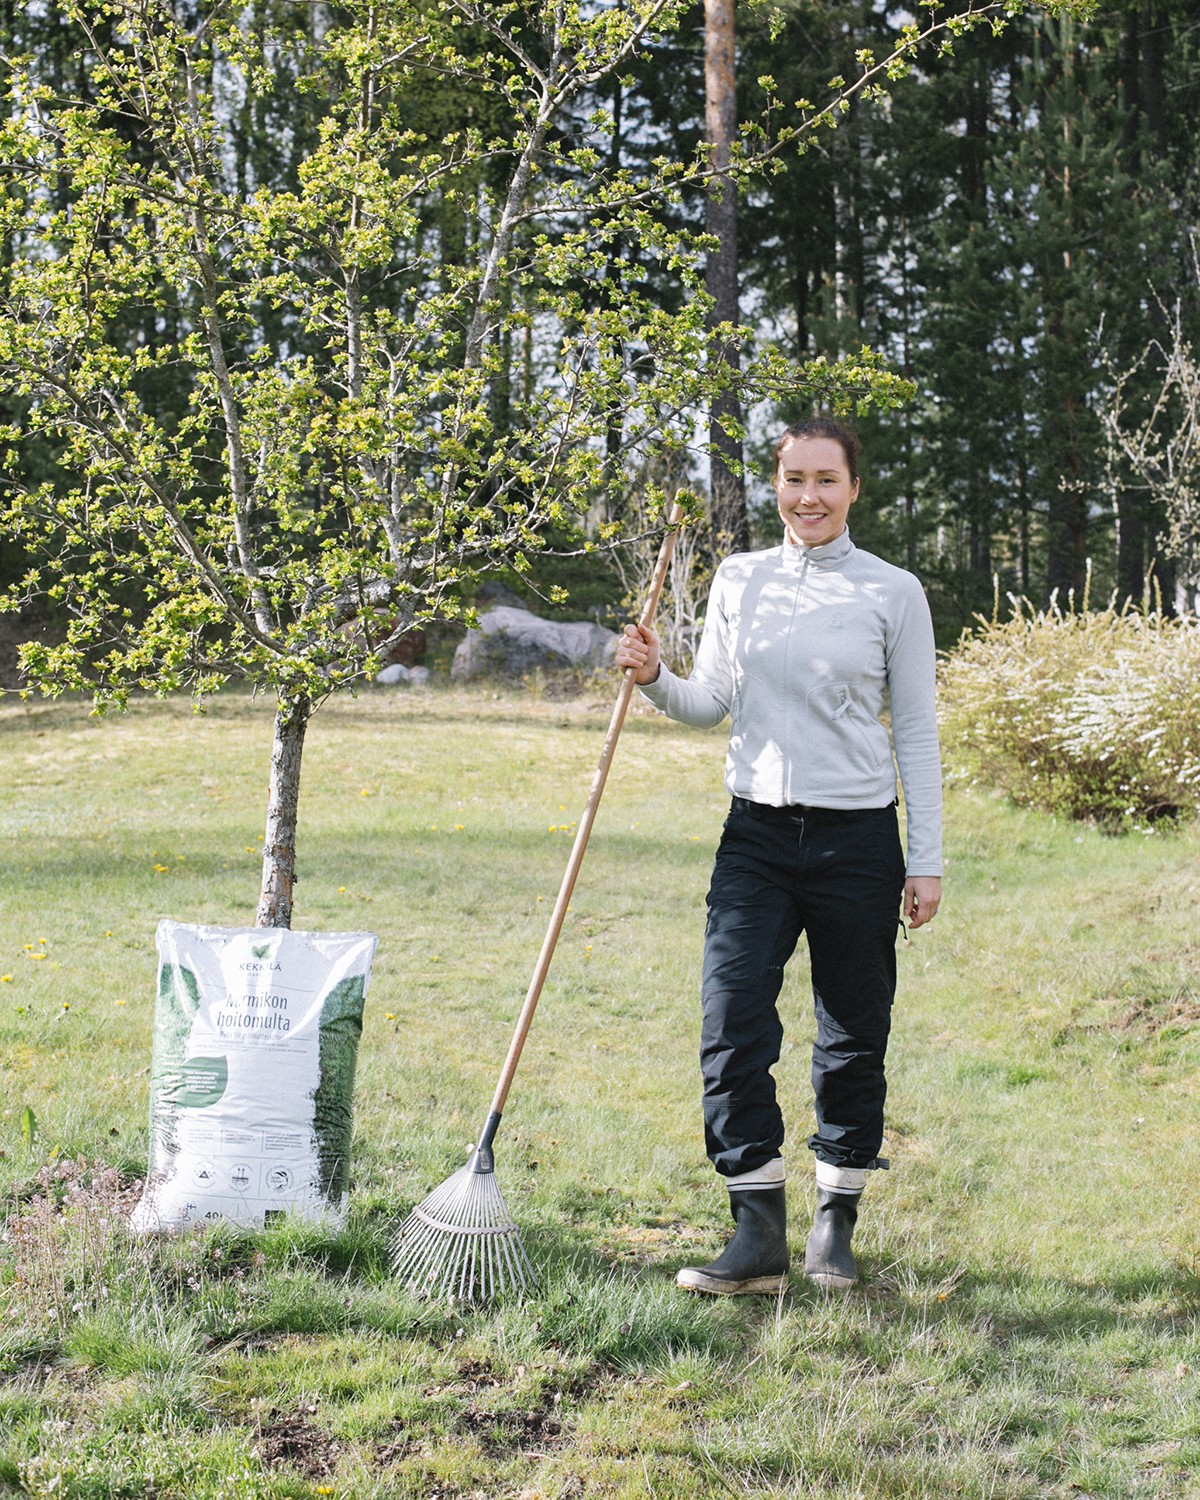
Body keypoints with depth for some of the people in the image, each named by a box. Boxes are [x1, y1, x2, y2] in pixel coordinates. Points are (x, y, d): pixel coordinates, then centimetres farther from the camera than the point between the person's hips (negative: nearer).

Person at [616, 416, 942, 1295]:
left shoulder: (892, 593, 0)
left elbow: (917, 733, 2)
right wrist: (653, 678, -7)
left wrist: (926, 861, -2)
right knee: (732, 1025, -10)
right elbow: (710, 704, 14)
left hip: (857, 837, -2)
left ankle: (837, 1226, 21)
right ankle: (759, 1234, -3)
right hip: (758, 834, 2)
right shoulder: (739, 579, 8)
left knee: (854, 1040, 6)